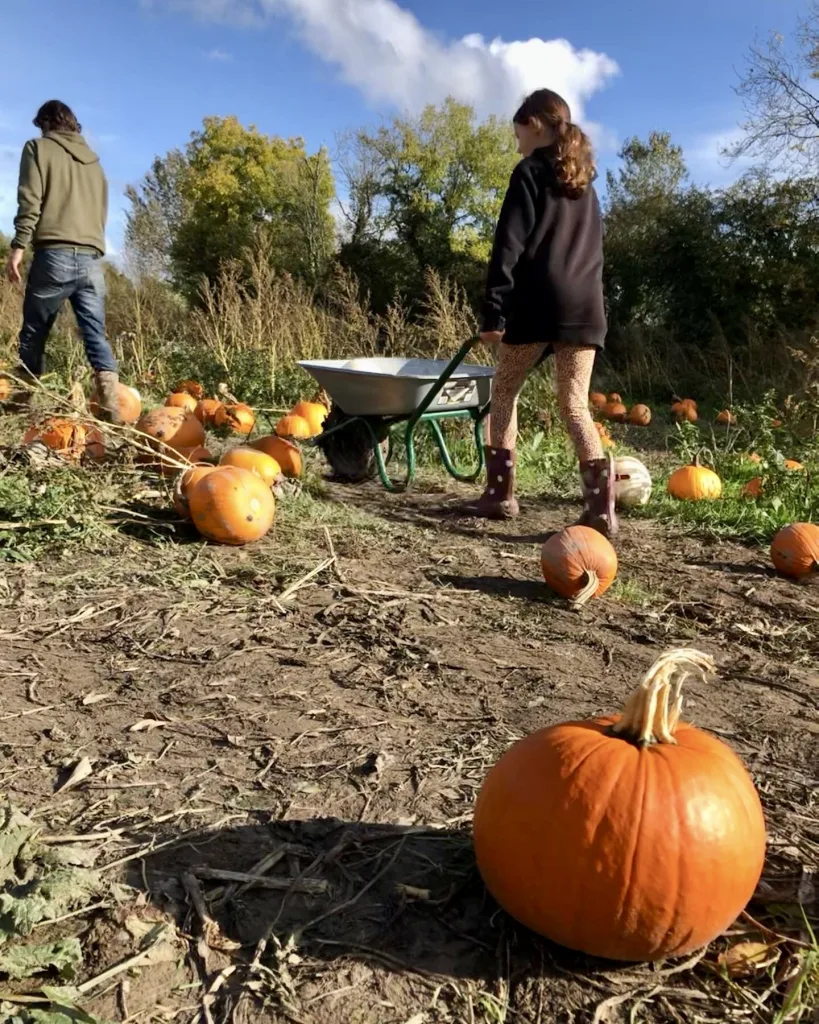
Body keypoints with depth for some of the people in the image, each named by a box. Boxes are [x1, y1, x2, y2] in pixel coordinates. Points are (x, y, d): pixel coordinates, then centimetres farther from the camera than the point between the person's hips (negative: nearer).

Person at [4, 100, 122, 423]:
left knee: (34, 332, 5)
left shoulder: (39, 147, 9)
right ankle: (111, 407, -16)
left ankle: (21, 401, 10)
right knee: (97, 336, -3)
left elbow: (30, 200, -4)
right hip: (92, 259, 4)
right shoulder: (93, 161, 25)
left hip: (55, 254, -4)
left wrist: (19, 245, -6)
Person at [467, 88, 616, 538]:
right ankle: (601, 506, -13)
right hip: (585, 304, 6)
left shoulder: (529, 172, 2)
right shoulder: (584, 181, 24)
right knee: (574, 404, 2)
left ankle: (500, 494, 11)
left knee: (504, 391, 11)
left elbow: (509, 246, -8)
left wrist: (493, 310, -11)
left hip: (538, 303, -6)